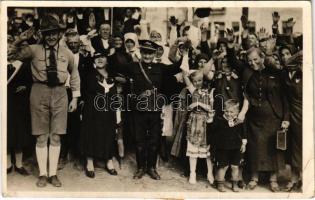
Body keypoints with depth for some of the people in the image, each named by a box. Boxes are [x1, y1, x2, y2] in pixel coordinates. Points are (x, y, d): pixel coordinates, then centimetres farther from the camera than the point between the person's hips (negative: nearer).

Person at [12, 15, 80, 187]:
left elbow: (74, 75, 18)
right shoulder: (34, 50, 1)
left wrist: (75, 98, 14)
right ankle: (42, 174, 14)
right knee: (41, 136, 3)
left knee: (55, 136, 4)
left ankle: (53, 174, 14)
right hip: (39, 92, -1)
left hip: (60, 93, 2)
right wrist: (20, 40, -11)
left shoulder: (66, 53, 7)